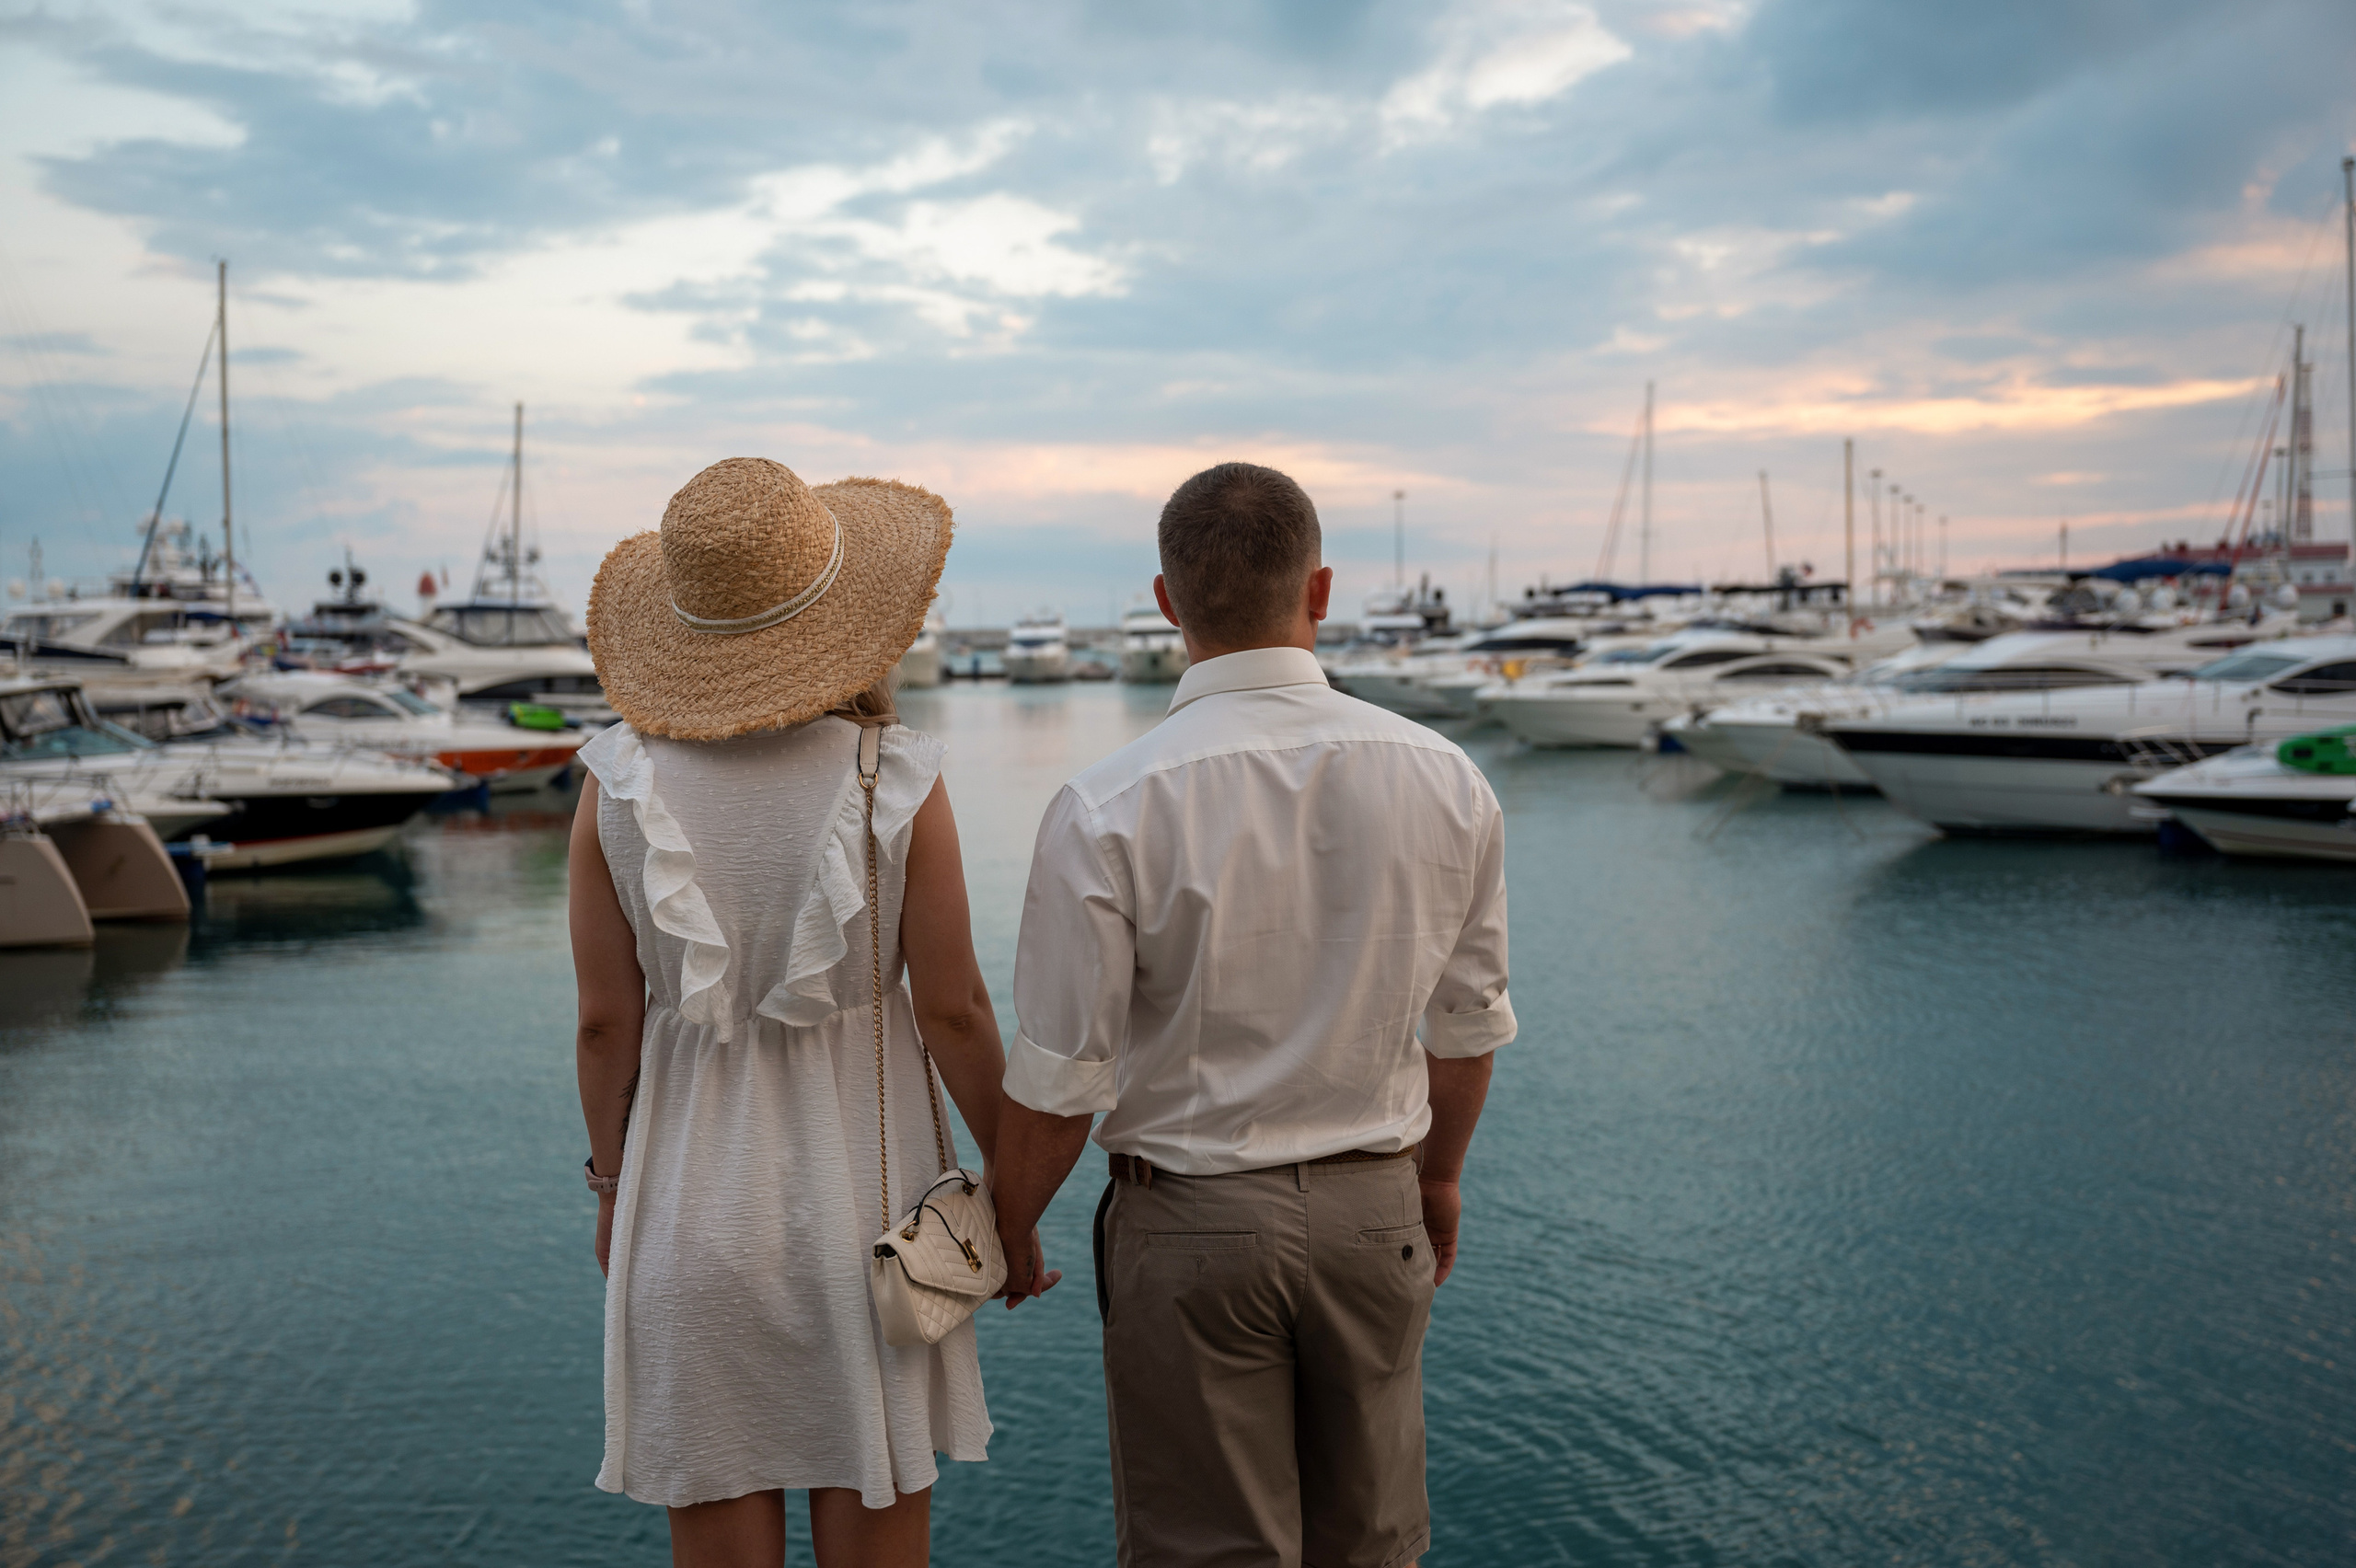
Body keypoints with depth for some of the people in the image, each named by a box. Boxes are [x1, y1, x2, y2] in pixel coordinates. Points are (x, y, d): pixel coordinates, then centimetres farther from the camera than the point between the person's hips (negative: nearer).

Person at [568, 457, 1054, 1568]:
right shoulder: (896, 784, -14)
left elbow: (606, 1020, -5)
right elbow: (954, 1010, -10)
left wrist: (611, 1185, 10)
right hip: (861, 1179, -1)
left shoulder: (619, 784, -9)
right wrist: (1012, 1181, 3)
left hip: (692, 1189, 2)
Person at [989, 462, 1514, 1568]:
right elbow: (1466, 1029, 4)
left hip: (1193, 1224, -3)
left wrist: (1007, 1233, 5)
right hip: (1374, 1212, 4)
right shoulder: (1445, 781, -6)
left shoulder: (1107, 811, -18)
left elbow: (1059, 1083, -13)